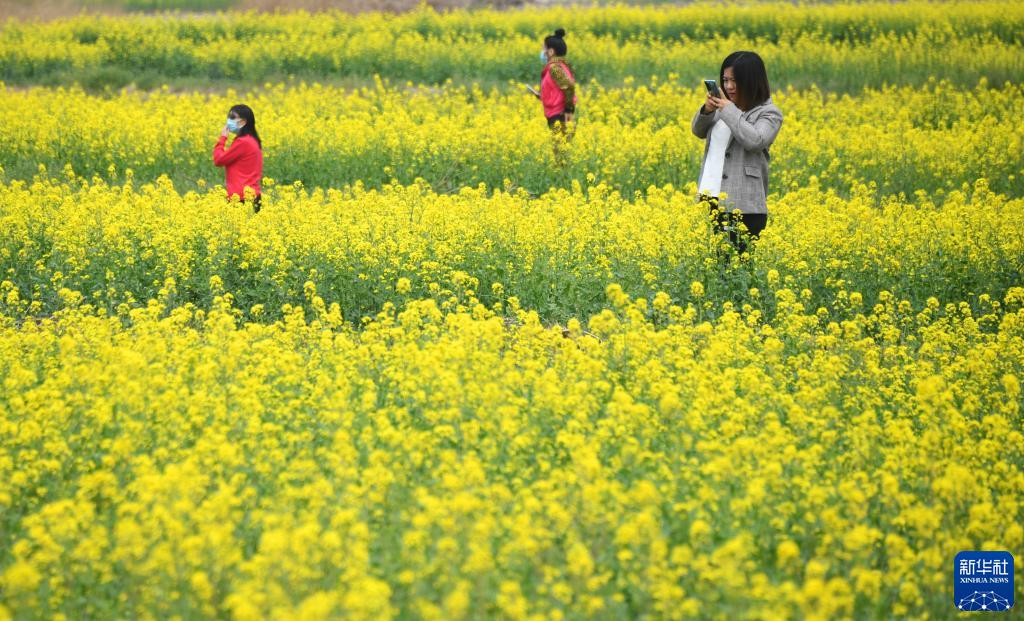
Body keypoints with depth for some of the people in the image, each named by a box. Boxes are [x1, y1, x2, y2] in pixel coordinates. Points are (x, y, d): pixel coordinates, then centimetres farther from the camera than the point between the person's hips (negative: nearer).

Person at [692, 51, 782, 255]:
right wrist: (706, 111, 0)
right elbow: (699, 131, 20)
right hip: (710, 201, 6)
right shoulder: (725, 106, 16)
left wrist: (730, 111, -13)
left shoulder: (769, 113, -2)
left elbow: (754, 141, -18)